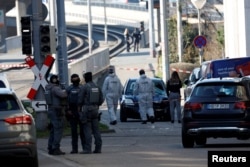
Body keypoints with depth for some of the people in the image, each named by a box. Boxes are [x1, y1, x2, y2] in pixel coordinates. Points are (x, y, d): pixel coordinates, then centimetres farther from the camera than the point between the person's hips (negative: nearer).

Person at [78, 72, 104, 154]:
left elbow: (80, 100, -8)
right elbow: (101, 99, 10)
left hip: (87, 109, -6)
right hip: (95, 109, 6)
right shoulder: (97, 87, 9)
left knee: (87, 129, -5)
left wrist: (80, 107, 8)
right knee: (96, 129, 8)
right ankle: (98, 148, 7)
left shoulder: (84, 87, -10)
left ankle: (88, 148, -8)